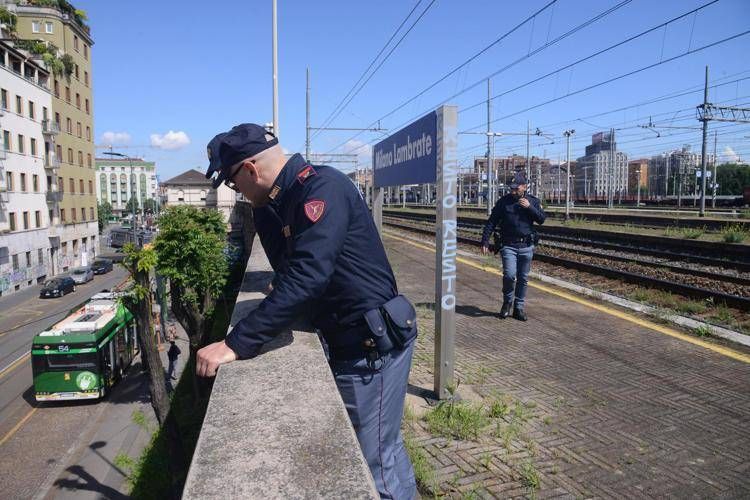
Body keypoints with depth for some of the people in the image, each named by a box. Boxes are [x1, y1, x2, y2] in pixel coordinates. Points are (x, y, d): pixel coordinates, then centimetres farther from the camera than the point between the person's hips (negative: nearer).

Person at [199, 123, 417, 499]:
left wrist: (237, 344, -32)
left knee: (374, 462, 4)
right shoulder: (294, 196, 10)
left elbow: (306, 276, -32)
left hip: (373, 343, -10)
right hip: (354, 339, 10)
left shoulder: (321, 187, -21)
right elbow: (292, 269, 24)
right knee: (383, 447, 24)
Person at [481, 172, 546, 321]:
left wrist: (530, 207, -15)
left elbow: (541, 219, -2)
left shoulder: (533, 201, 7)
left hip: (526, 247, 2)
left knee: (523, 279, 8)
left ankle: (519, 308, 21)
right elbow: (491, 223, 2)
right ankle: (507, 301, 9)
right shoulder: (503, 201, 1)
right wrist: (485, 241, -5)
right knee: (509, 275, -17)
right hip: (508, 246, -2)